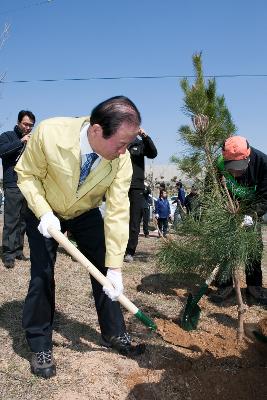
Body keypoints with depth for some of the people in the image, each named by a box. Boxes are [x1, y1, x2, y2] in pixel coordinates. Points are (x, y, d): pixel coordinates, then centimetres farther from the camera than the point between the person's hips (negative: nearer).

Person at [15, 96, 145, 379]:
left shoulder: (122, 159, -28)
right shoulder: (49, 133, -34)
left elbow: (118, 212, -25)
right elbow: (28, 174, -17)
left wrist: (115, 267, -26)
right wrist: (44, 213, -31)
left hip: (86, 214, 2)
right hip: (45, 212, -2)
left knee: (105, 271, 2)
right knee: (42, 274, -5)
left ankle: (113, 334, 23)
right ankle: (40, 345, 16)